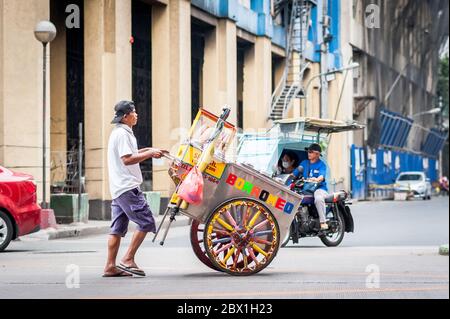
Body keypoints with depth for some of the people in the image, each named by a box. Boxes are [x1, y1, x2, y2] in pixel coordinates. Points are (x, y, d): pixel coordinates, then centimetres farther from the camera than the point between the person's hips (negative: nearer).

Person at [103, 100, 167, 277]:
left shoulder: (118, 133, 20)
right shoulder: (122, 134, -12)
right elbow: (127, 159, -20)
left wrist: (148, 151, 17)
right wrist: (149, 154, -14)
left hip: (118, 189, 11)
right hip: (127, 187, -11)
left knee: (118, 228, 9)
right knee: (146, 222, -9)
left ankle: (110, 266, 8)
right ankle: (128, 260, -11)